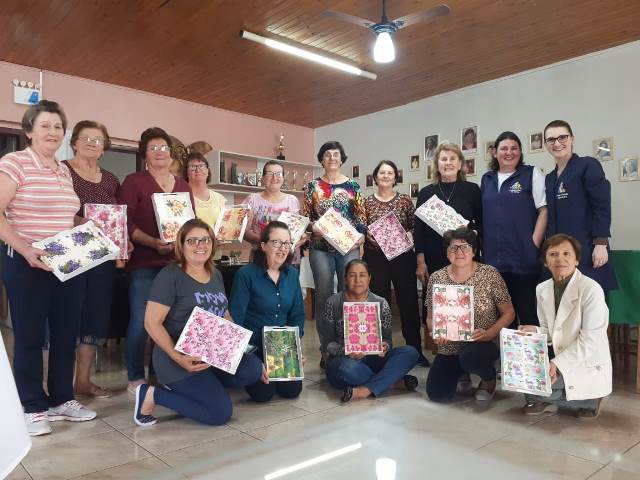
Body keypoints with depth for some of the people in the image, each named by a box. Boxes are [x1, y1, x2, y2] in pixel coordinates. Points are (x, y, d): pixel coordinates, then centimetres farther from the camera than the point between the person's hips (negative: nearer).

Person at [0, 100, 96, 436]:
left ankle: (62, 399, 26)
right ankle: (33, 407, 18)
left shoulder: (64, 170, 14)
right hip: (27, 265, -7)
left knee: (66, 334, 12)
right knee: (29, 336, 4)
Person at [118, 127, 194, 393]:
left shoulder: (183, 186, 16)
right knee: (141, 320, -4)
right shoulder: (134, 182, 1)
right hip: (144, 263, -4)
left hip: (176, 262, 5)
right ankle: (135, 378, 11)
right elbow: (126, 222, -7)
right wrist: (153, 242, -20)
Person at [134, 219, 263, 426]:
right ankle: (152, 395, 2)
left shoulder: (215, 275, 12)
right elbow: (152, 323, -14)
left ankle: (183, 386, 3)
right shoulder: (170, 275, -10)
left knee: (252, 369, -16)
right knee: (221, 412, -16)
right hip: (181, 358, -7)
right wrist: (177, 357, -25)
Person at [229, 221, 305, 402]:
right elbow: (235, 320, -14)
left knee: (292, 390, -7)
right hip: (252, 347, -4)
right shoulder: (246, 274, -15)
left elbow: (298, 315, 8)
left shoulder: (292, 274, 2)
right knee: (263, 393, -14)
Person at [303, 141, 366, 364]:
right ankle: (326, 349, 13)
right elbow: (304, 216, 6)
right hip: (321, 248, 0)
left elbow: (361, 217, 7)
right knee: (323, 296, 2)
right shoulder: (313, 186, 7)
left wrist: (360, 237, -9)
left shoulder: (353, 186, 8)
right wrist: (313, 227, -14)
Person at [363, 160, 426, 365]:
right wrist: (369, 236, -12)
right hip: (376, 257, 0)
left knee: (409, 302, 3)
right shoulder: (367, 202, 5)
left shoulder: (405, 200, 5)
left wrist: (407, 236, -12)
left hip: (403, 255, 0)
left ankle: (415, 349, 14)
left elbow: (415, 227, 7)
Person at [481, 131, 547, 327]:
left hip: (524, 257, -4)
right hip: (493, 257, 4)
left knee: (528, 311, 2)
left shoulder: (532, 174, 2)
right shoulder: (487, 179, 14)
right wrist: (483, 247, 9)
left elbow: (544, 211, -4)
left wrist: (534, 245, -12)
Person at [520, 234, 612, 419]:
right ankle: (546, 401, 12)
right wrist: (535, 331, -11)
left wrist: (557, 363, -26)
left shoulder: (591, 289, -18)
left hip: (588, 367, -6)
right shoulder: (542, 289, 3)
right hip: (558, 361, 6)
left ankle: (587, 400, 1)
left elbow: (590, 340, -20)